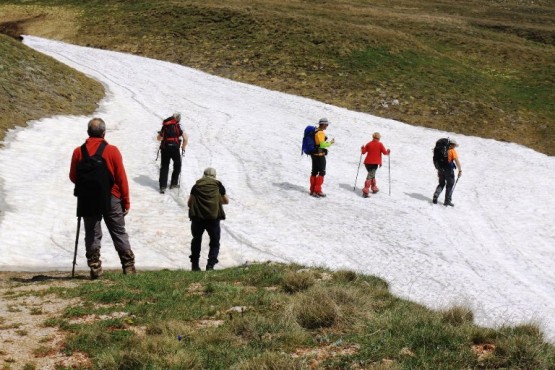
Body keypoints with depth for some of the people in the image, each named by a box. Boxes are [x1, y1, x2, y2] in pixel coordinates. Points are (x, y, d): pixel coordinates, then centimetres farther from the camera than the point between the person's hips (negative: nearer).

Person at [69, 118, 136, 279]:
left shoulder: (78, 152, -3)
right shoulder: (112, 151, -8)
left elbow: (73, 177, 3)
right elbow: (121, 178, -6)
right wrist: (126, 201, 1)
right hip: (111, 198, -1)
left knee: (92, 234, 8)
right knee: (119, 233, 8)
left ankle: (95, 268, 4)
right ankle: (128, 266, 7)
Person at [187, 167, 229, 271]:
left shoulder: (197, 185, 13)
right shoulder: (218, 185, 12)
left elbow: (189, 203, 15)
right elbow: (226, 201, 24)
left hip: (197, 217, 1)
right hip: (213, 217, -1)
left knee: (196, 240, 22)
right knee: (215, 242, 13)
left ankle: (194, 265, 24)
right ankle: (210, 265, -3)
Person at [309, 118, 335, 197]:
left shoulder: (315, 131, 9)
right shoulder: (321, 133, -19)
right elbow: (322, 144, -23)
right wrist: (330, 143, -9)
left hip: (314, 154, 9)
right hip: (320, 155, -9)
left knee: (314, 172, 14)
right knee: (321, 172, -3)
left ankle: (312, 190, 18)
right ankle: (317, 191, -5)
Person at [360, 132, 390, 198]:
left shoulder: (369, 144, 5)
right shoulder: (380, 144, -2)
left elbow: (363, 152, 6)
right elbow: (385, 152, -4)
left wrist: (362, 148, 28)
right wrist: (388, 151, 18)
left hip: (367, 162, 4)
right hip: (375, 163, -4)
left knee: (371, 175, 23)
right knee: (370, 176, -8)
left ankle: (374, 188, 33)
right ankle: (365, 191, -22)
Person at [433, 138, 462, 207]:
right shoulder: (453, 151, -9)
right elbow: (457, 161, -15)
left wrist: (438, 171, 24)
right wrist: (460, 170, -9)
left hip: (441, 170, 5)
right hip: (449, 170, -5)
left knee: (441, 184, 18)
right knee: (450, 185, 7)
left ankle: (435, 197, 1)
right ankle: (447, 201, 7)